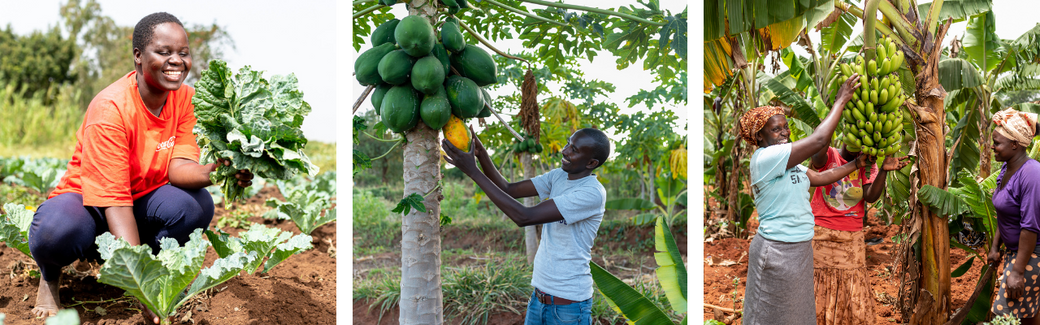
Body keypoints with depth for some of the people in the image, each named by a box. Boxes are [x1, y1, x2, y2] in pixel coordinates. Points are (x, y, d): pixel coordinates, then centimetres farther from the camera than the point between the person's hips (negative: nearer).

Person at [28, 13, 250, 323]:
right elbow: (114, 201, -33)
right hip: (89, 198, -4)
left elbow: (179, 166, -18)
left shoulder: (186, 98, -8)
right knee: (58, 231, -39)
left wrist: (215, 171, -44)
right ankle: (49, 276, 1)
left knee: (197, 205, -29)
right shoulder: (109, 108, -27)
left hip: (143, 198, 4)